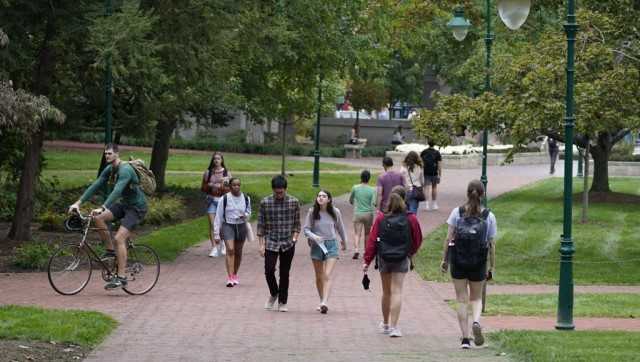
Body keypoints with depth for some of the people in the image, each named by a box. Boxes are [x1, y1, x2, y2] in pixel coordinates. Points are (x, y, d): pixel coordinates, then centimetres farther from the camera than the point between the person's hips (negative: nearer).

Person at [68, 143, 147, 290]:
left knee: (119, 238, -19)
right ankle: (111, 251, 3)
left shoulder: (125, 170, -25)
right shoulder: (109, 169, 2)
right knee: (98, 218, -12)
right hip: (123, 204, 8)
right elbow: (95, 186, -1)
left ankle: (121, 277, -15)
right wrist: (78, 202, -10)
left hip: (137, 207, -8)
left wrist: (102, 208, -47)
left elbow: (117, 191, -37)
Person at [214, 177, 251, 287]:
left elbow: (249, 213, 16)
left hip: (241, 226, 3)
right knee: (230, 250, -18)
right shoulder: (224, 199, -7)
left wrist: (245, 215, -11)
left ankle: (235, 276, 30)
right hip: (228, 226, -3)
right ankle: (230, 278, -23)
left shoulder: (246, 198, 2)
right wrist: (216, 234, -5)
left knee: (238, 252, 11)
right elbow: (218, 217, -4)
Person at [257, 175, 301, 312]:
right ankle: (274, 294, 19)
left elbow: (297, 224, 7)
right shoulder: (265, 203, -2)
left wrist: (294, 238, -6)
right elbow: (261, 225, 2)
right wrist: (261, 244, -2)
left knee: (285, 273, 5)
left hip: (288, 244, 0)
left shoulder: (294, 202, -1)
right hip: (271, 243, 0)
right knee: (269, 270, -8)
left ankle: (282, 302, 16)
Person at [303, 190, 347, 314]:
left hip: (331, 244, -1)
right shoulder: (312, 212, -5)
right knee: (319, 277, 11)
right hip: (317, 245, 1)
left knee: (327, 276, -14)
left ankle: (324, 303, -23)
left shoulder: (335, 212, -3)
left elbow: (340, 228, 12)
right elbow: (306, 228, -1)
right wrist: (313, 236, -21)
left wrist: (344, 242, 26)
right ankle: (322, 301, 26)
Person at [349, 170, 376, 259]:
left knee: (357, 234, -3)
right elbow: (373, 203, -12)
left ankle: (356, 250, -24)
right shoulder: (372, 190, -5)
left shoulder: (355, 188, -2)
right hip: (368, 214, 0)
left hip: (357, 213, 0)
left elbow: (350, 200, 10)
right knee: (367, 234, 15)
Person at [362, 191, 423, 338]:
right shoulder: (411, 219, -5)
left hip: (383, 258, 1)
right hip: (402, 259, -1)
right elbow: (417, 240, 6)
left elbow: (372, 240, -6)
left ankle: (385, 324, 30)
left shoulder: (381, 219, -6)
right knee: (396, 291, -3)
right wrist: (411, 253, 26)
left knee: (386, 292, 15)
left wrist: (367, 261, -1)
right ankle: (393, 327, -10)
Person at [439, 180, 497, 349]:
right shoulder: (489, 216, -3)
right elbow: (492, 244, -1)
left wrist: (444, 259, 4)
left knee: (462, 300, 8)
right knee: (476, 298, 17)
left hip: (458, 261, 0)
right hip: (478, 263, 0)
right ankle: (476, 321, -12)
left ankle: (465, 338, 6)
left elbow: (449, 238, -4)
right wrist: (492, 266, 7)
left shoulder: (457, 212, -4)